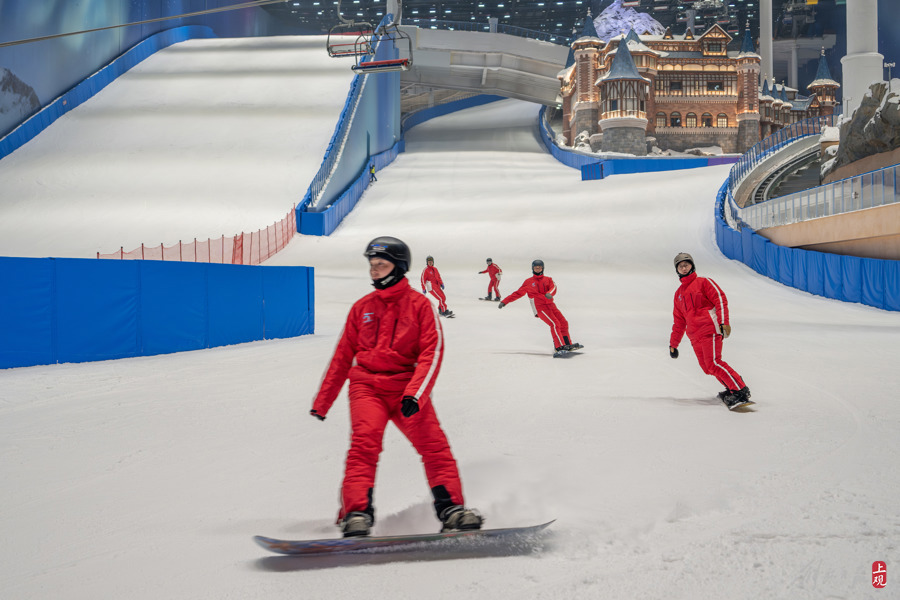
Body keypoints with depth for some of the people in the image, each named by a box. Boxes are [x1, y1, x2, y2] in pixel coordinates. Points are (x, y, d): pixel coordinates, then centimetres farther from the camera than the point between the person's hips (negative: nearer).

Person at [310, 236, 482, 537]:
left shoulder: (419, 305, 5)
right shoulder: (362, 308, 14)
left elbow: (432, 352, -4)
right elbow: (342, 357, 20)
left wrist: (415, 394, -19)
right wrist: (322, 401, 21)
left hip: (407, 387, -1)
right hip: (367, 386, 1)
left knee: (434, 444, -15)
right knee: (364, 442, -22)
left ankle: (451, 508, -13)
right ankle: (357, 513, -28)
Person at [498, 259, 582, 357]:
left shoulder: (548, 279, 15)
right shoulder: (528, 282, 10)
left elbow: (553, 288, -4)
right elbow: (518, 293, 12)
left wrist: (549, 294, -29)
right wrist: (504, 301, 7)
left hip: (550, 304, 5)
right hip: (539, 307, -5)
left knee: (564, 323, 2)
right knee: (555, 324, -21)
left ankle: (568, 345, 15)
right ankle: (559, 348, -30)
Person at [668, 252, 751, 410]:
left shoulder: (703, 282, 5)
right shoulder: (679, 293, 25)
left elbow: (720, 299, -5)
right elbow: (679, 321, 29)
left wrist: (724, 322, -18)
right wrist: (673, 343, 27)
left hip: (710, 329, -7)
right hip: (695, 336, 7)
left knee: (713, 363, -20)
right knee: (706, 367, -4)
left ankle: (741, 392, -21)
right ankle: (731, 388, 6)